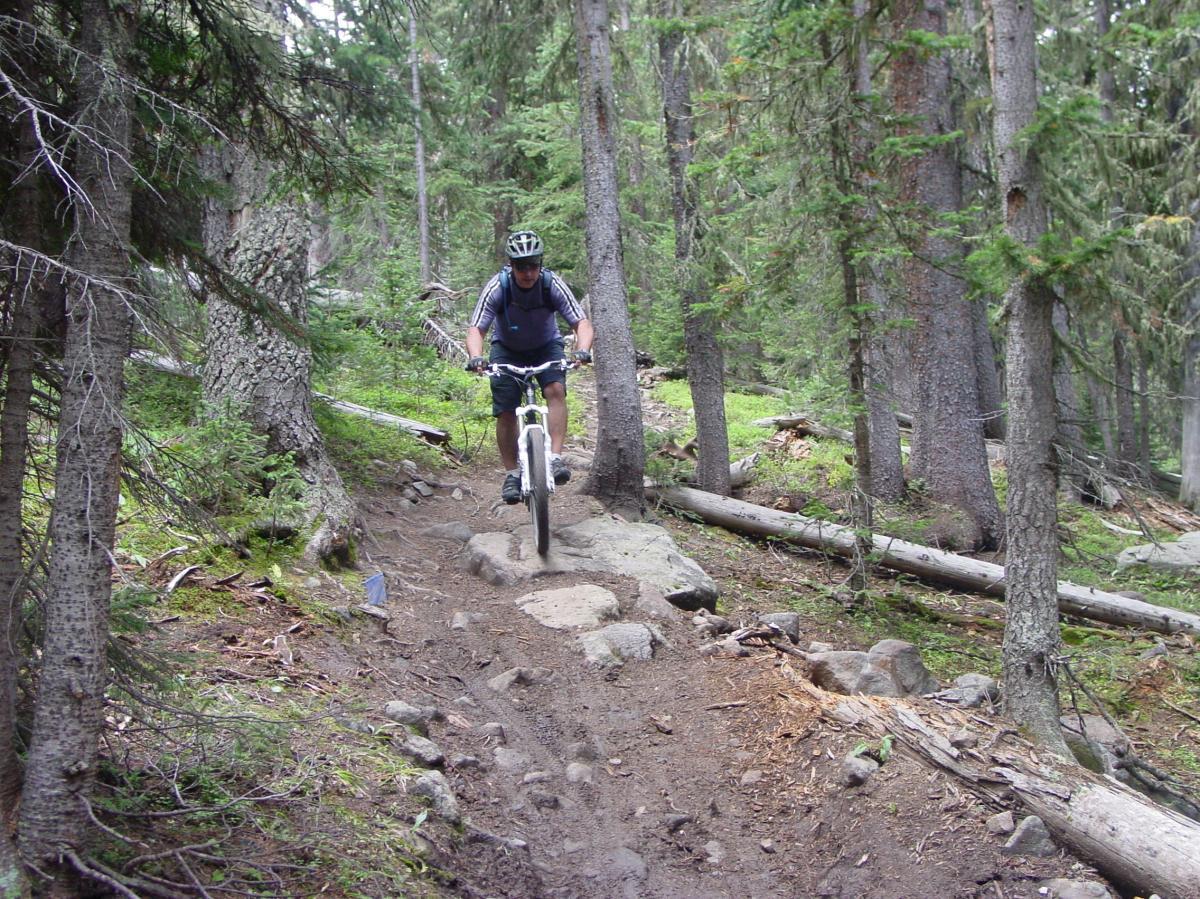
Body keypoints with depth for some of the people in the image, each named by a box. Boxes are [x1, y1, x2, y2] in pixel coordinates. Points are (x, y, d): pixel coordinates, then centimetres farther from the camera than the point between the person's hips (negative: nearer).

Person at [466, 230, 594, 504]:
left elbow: (582, 323, -25)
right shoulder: (496, 287, -27)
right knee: (506, 412, -9)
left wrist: (582, 350, -46)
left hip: (546, 346, 0)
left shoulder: (552, 285, -26)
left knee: (556, 390, -27)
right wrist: (475, 357, -47)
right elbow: (475, 328, -27)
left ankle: (555, 458, -26)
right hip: (507, 349, 0)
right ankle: (512, 474, 4)